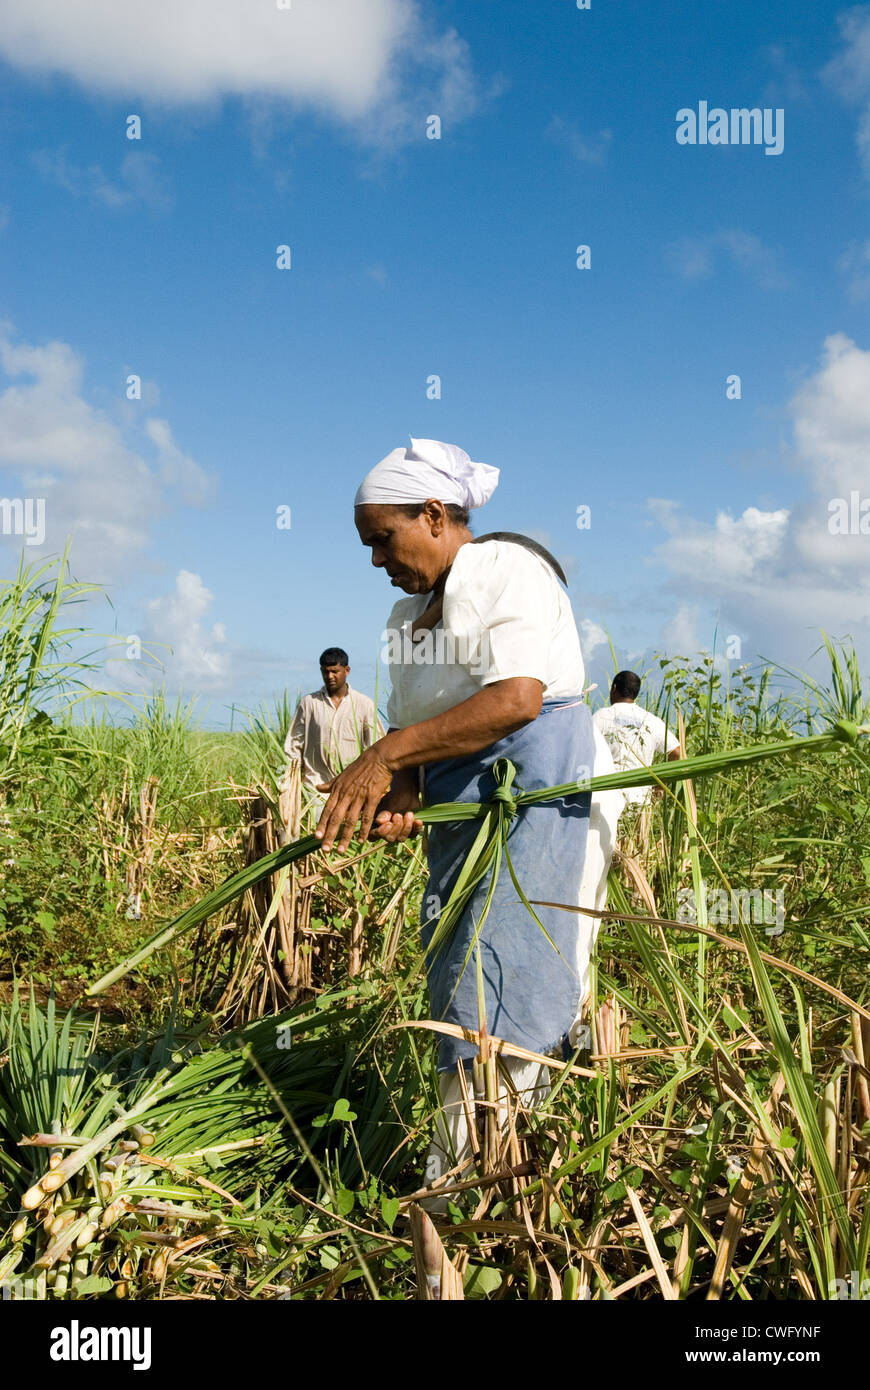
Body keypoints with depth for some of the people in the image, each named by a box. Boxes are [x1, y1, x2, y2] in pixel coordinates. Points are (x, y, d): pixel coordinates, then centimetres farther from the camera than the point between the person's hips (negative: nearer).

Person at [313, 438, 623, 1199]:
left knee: (505, 977, -11)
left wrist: (386, 754, -23)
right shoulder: (408, 616, 18)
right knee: (456, 976, 5)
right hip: (462, 808, 8)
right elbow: (413, 731, 13)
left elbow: (516, 700, -22)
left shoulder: (507, 569, -7)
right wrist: (397, 796, -10)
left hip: (544, 791, -8)